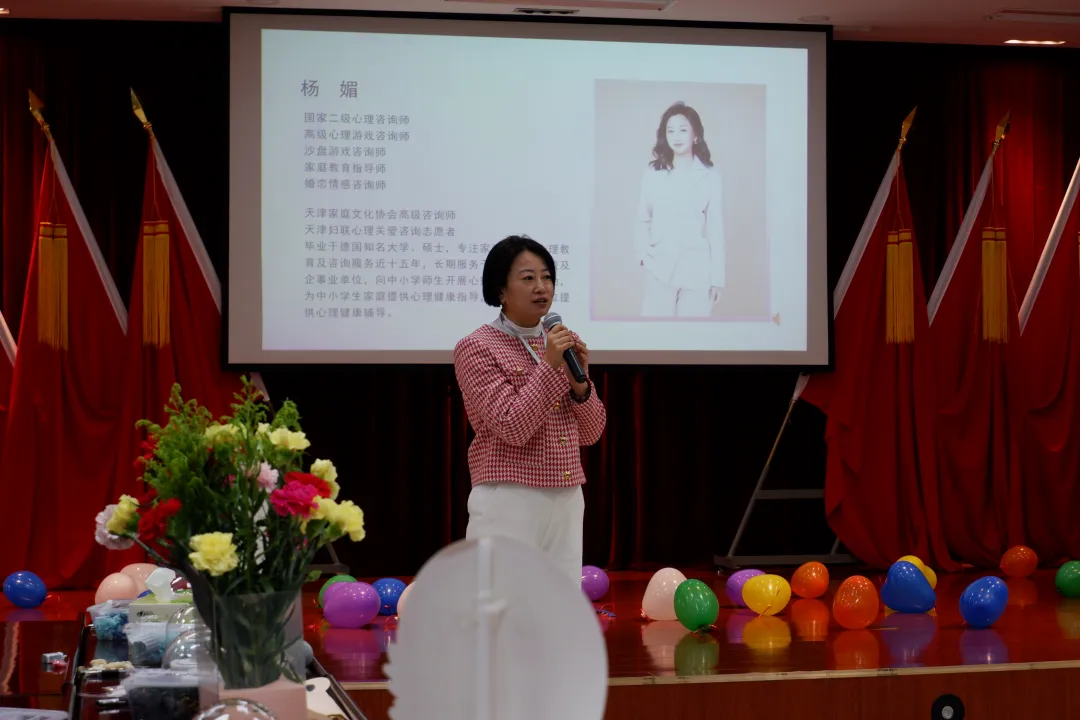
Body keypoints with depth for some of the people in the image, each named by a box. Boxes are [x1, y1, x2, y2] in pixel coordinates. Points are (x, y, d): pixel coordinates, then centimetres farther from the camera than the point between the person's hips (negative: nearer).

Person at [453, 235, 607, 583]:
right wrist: (549, 366, -20)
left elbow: (590, 432, 10)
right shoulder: (476, 347, -7)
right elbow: (512, 428, -17)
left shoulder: (562, 344, 12)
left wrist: (579, 381, -7)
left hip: (567, 502, 6)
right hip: (507, 502, -6)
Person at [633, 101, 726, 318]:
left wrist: (717, 278, 2)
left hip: (696, 270, -1)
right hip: (659, 268, 1)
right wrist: (642, 251, -5)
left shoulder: (710, 176, 1)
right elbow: (643, 219, 13)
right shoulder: (653, 173, 5)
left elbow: (715, 228, 3)